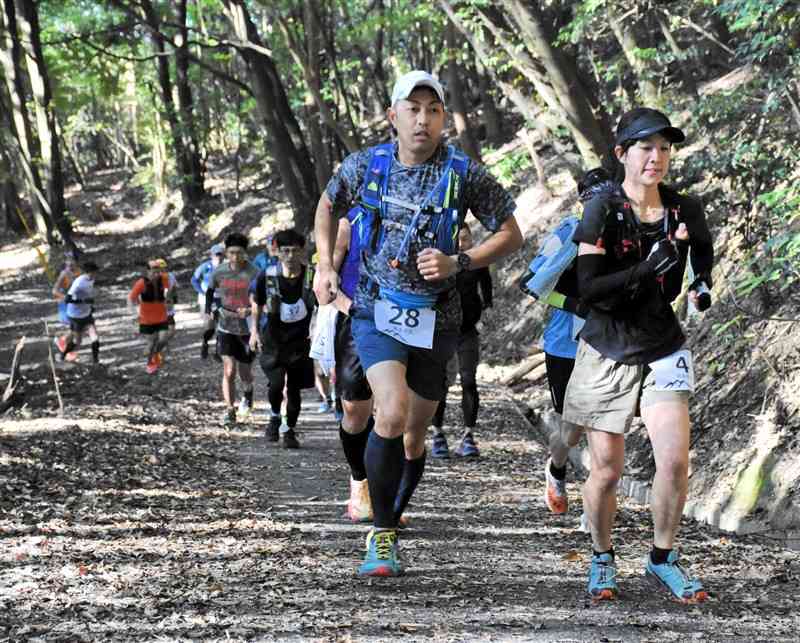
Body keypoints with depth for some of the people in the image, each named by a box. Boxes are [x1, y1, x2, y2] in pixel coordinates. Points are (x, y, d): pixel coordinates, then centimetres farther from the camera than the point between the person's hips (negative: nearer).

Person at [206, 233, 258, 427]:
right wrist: (208, 311, 7)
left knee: (245, 372, 9)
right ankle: (230, 411, -6)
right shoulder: (219, 272, -5)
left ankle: (248, 394, 43)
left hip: (247, 329, -1)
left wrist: (250, 311, -26)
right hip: (226, 328, 1)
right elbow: (210, 291, 16)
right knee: (229, 371, -10)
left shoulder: (253, 274, -14)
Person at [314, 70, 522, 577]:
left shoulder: (464, 174, -7)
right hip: (377, 312, -1)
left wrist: (457, 263, -14)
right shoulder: (366, 166, -1)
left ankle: (390, 527, 34)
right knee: (392, 415, -23)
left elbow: (511, 236, 0)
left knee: (414, 436, 10)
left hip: (435, 320, 1)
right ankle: (381, 535, -12)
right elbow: (328, 206, 20)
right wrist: (326, 266, 7)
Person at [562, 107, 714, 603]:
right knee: (607, 470, 3)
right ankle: (603, 559, 27)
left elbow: (704, 249, 23)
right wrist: (651, 267, -26)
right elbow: (590, 289, -18)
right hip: (607, 354, -2)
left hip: (663, 348, 2)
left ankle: (663, 559, 8)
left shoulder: (684, 209, -1)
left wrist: (703, 282, 2)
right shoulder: (604, 209, -11)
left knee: (675, 459, -13)